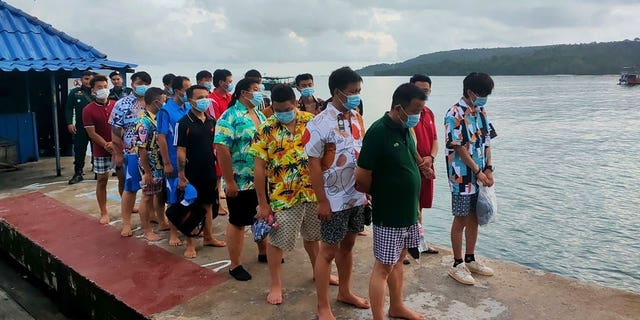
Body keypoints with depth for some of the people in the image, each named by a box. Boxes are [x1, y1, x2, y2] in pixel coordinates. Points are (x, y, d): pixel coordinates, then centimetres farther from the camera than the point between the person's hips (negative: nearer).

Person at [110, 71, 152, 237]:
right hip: (132, 153, -3)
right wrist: (118, 154, -5)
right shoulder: (122, 104, -1)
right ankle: (126, 223, 12)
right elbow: (116, 131, -2)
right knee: (130, 188, 2)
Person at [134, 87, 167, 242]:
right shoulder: (144, 123, -20)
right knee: (148, 197, 5)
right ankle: (146, 230, 17)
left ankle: (162, 222, 36)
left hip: (162, 165, 8)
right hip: (151, 167, -8)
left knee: (161, 194, 20)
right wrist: (147, 172, -17)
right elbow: (142, 149, -19)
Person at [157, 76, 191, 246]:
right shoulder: (166, 111, -11)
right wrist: (167, 163, -13)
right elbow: (161, 138, -12)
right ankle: (173, 232, 18)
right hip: (175, 162, -5)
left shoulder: (189, 108, 4)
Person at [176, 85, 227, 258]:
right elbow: (181, 151, -14)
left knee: (208, 205, 17)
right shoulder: (184, 123, -12)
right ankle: (190, 244, 16)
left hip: (210, 172, 6)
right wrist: (181, 176, -16)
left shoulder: (212, 121, 5)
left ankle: (208, 237, 32)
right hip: (192, 174, -5)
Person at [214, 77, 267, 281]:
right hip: (240, 183, -7)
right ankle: (235, 265, 18)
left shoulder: (260, 116, 11)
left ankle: (263, 252, 38)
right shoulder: (230, 116, -14)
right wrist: (229, 181, -21)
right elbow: (221, 148, -20)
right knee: (237, 223, 5)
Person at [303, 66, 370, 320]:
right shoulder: (320, 124, -16)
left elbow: (363, 155, 11)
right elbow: (313, 164, -15)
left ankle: (344, 292, 37)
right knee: (328, 251, 5)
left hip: (357, 196, 6)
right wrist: (322, 201, -16)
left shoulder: (357, 118, 5)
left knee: (348, 245, 19)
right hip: (334, 199, -6)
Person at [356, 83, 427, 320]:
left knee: (398, 259, 21)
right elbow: (362, 179, -19)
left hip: (409, 210, 8)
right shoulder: (378, 132, -21)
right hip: (389, 213, -8)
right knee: (383, 266, 1)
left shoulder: (406, 129, 5)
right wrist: (380, 194, -2)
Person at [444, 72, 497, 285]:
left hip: (480, 175, 7)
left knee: (474, 218, 15)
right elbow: (459, 148, -17)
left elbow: (487, 142, 11)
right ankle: (457, 265, 14)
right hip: (462, 177, -7)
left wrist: (488, 169, 0)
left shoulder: (481, 112, 8)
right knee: (461, 220, 2)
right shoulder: (455, 115, -16)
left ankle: (470, 260, 29)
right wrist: (478, 172, -13)